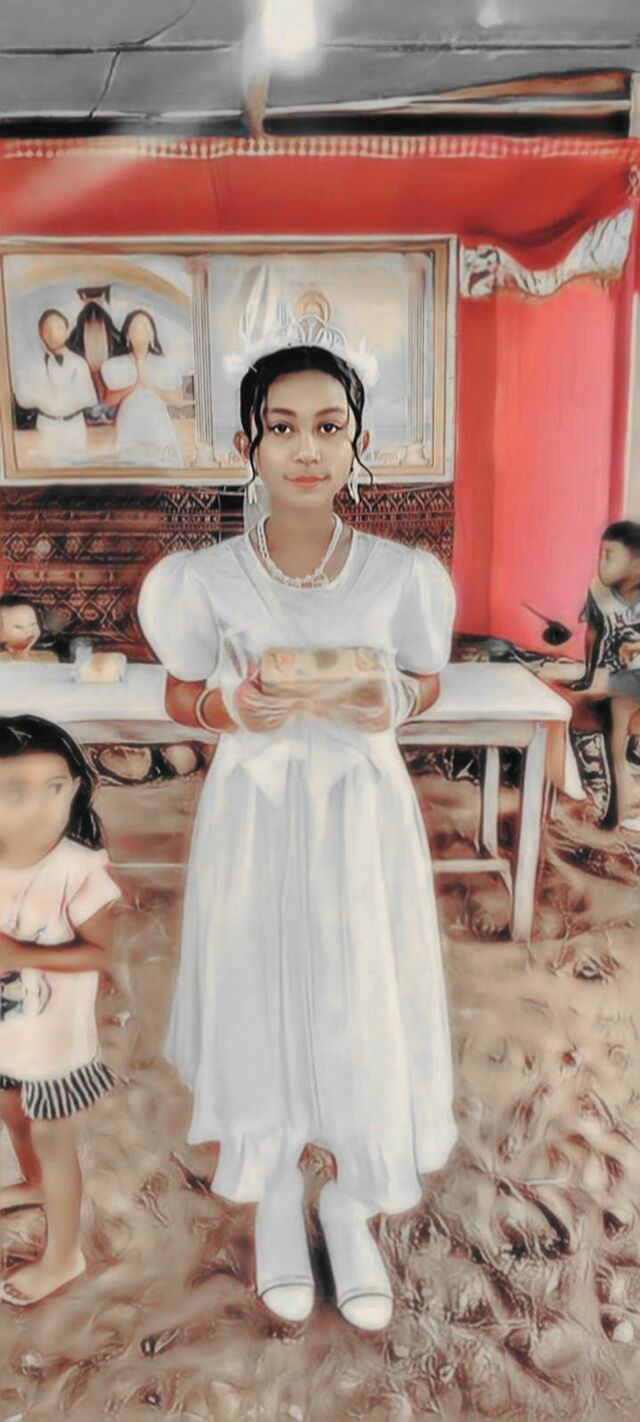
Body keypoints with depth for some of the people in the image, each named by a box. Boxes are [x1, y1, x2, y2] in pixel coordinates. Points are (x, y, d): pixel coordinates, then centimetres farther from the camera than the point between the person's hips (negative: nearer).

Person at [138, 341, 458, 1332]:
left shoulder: (402, 575, -8)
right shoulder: (205, 580, -8)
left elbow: (426, 681, 7)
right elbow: (182, 697, 5)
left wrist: (391, 708, -16)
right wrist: (230, 709, -18)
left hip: (365, 814, 1)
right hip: (254, 816, 0)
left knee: (365, 1009, 8)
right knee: (260, 1000, 11)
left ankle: (351, 1205, 37)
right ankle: (275, 1201, 40)